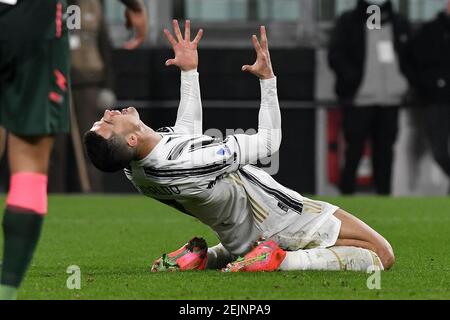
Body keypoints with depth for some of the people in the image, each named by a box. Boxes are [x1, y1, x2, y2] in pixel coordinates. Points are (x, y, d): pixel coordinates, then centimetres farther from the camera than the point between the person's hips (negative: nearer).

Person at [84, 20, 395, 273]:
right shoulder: (190, 165, -38)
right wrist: (267, 78, -20)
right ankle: (281, 261, -14)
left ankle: (204, 259, 15)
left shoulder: (136, 171, -12)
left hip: (240, 236, 8)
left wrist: (188, 72, 13)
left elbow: (188, 130, 11)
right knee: (381, 255, -5)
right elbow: (269, 141, -27)